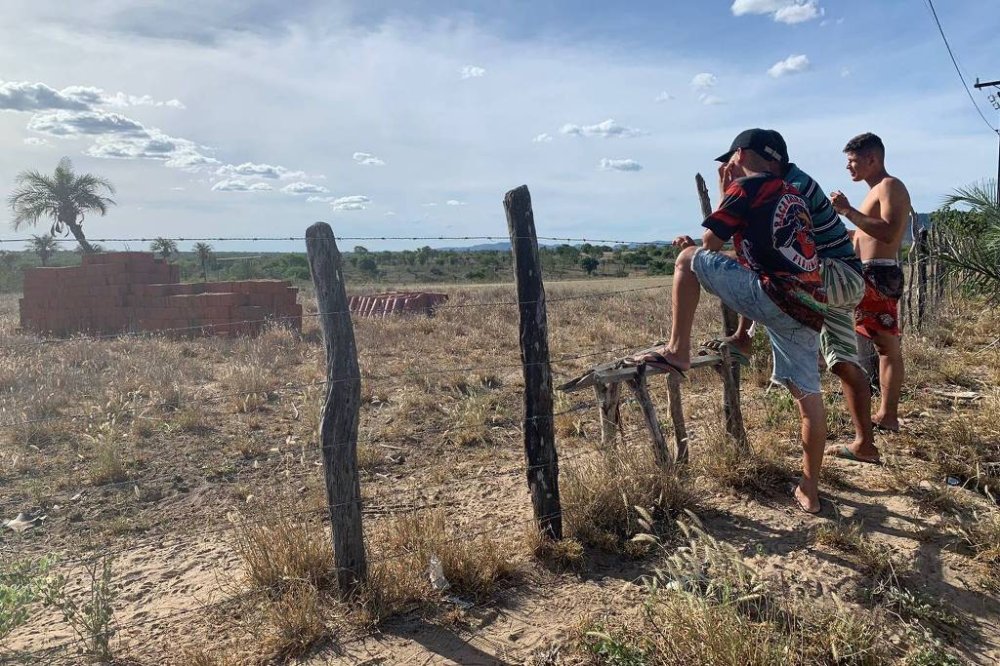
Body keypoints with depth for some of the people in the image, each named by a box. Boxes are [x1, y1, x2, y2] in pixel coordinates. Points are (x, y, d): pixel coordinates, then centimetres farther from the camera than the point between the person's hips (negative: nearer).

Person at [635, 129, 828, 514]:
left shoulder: (747, 186, 1)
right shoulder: (790, 195, 26)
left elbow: (711, 243, 7)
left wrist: (724, 193, 18)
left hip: (772, 295, -9)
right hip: (810, 307, 9)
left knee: (688, 259, 2)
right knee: (808, 396, 12)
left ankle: (677, 351, 0)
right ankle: (809, 490, 20)